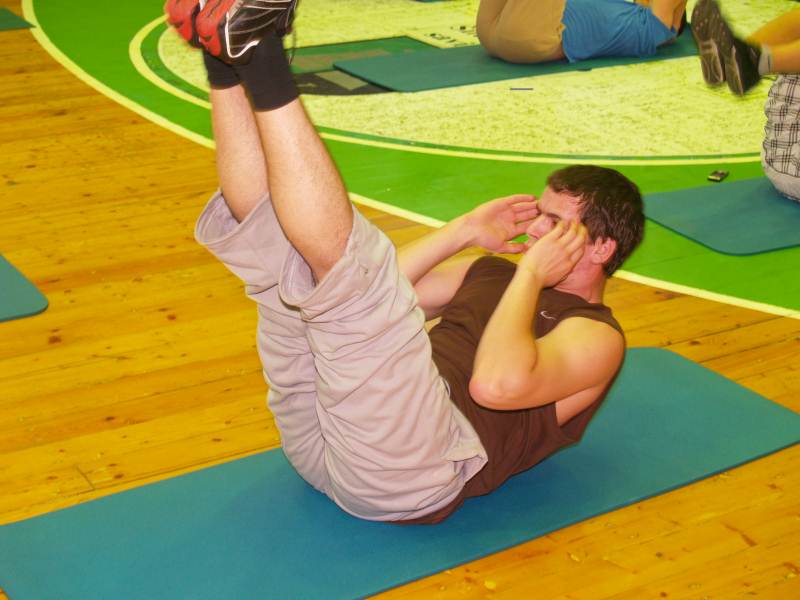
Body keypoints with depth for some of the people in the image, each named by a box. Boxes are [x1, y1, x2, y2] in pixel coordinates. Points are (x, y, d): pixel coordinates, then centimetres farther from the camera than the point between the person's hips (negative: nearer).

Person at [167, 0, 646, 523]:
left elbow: (496, 384, -18)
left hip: (403, 472, -8)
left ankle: (264, 66, -29)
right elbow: (392, 293, 28)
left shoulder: (596, 338, 5)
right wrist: (466, 231, 25)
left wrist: (531, 274, -6)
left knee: (352, 268, -30)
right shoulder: (492, 274, 31)